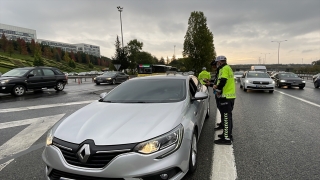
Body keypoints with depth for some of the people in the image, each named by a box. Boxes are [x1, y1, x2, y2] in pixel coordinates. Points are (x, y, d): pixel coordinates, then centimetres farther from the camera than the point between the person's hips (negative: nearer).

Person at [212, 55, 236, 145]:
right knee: (227, 117, 19)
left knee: (226, 117, -7)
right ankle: (227, 133, 32)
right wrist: (217, 86, 9)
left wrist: (217, 89, -10)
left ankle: (227, 138, -2)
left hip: (226, 97, -11)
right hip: (230, 96, 11)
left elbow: (222, 82, -25)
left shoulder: (224, 69, -13)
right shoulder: (228, 68, 20)